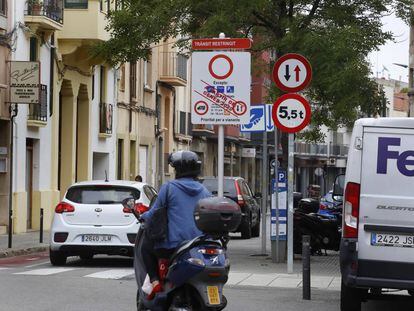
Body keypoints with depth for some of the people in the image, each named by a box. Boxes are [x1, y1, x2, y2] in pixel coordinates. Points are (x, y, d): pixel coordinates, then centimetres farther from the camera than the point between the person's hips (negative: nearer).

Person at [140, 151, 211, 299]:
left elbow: (154, 213, -1)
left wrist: (143, 216, 20)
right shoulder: (204, 191, 10)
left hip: (174, 244, -4)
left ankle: (155, 281, 3)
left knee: (146, 246, 21)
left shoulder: (169, 187, -3)